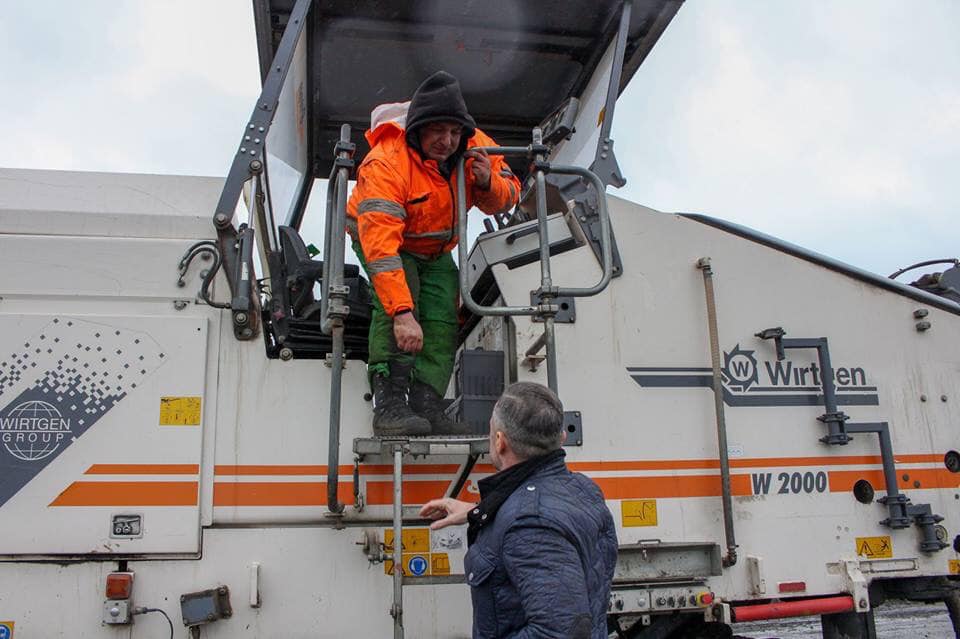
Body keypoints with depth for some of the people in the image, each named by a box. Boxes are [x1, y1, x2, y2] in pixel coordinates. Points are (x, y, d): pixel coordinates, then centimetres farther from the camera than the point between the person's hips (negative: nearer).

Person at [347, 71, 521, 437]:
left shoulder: (476, 148, -18)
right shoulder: (386, 163, -36)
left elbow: (507, 198, -5)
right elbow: (381, 243, -45)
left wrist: (487, 183, -31)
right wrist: (402, 312, -54)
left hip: (436, 251, 5)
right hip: (378, 238, -5)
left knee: (442, 321, -12)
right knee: (396, 296, -32)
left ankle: (427, 407, -14)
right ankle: (388, 403, -33)